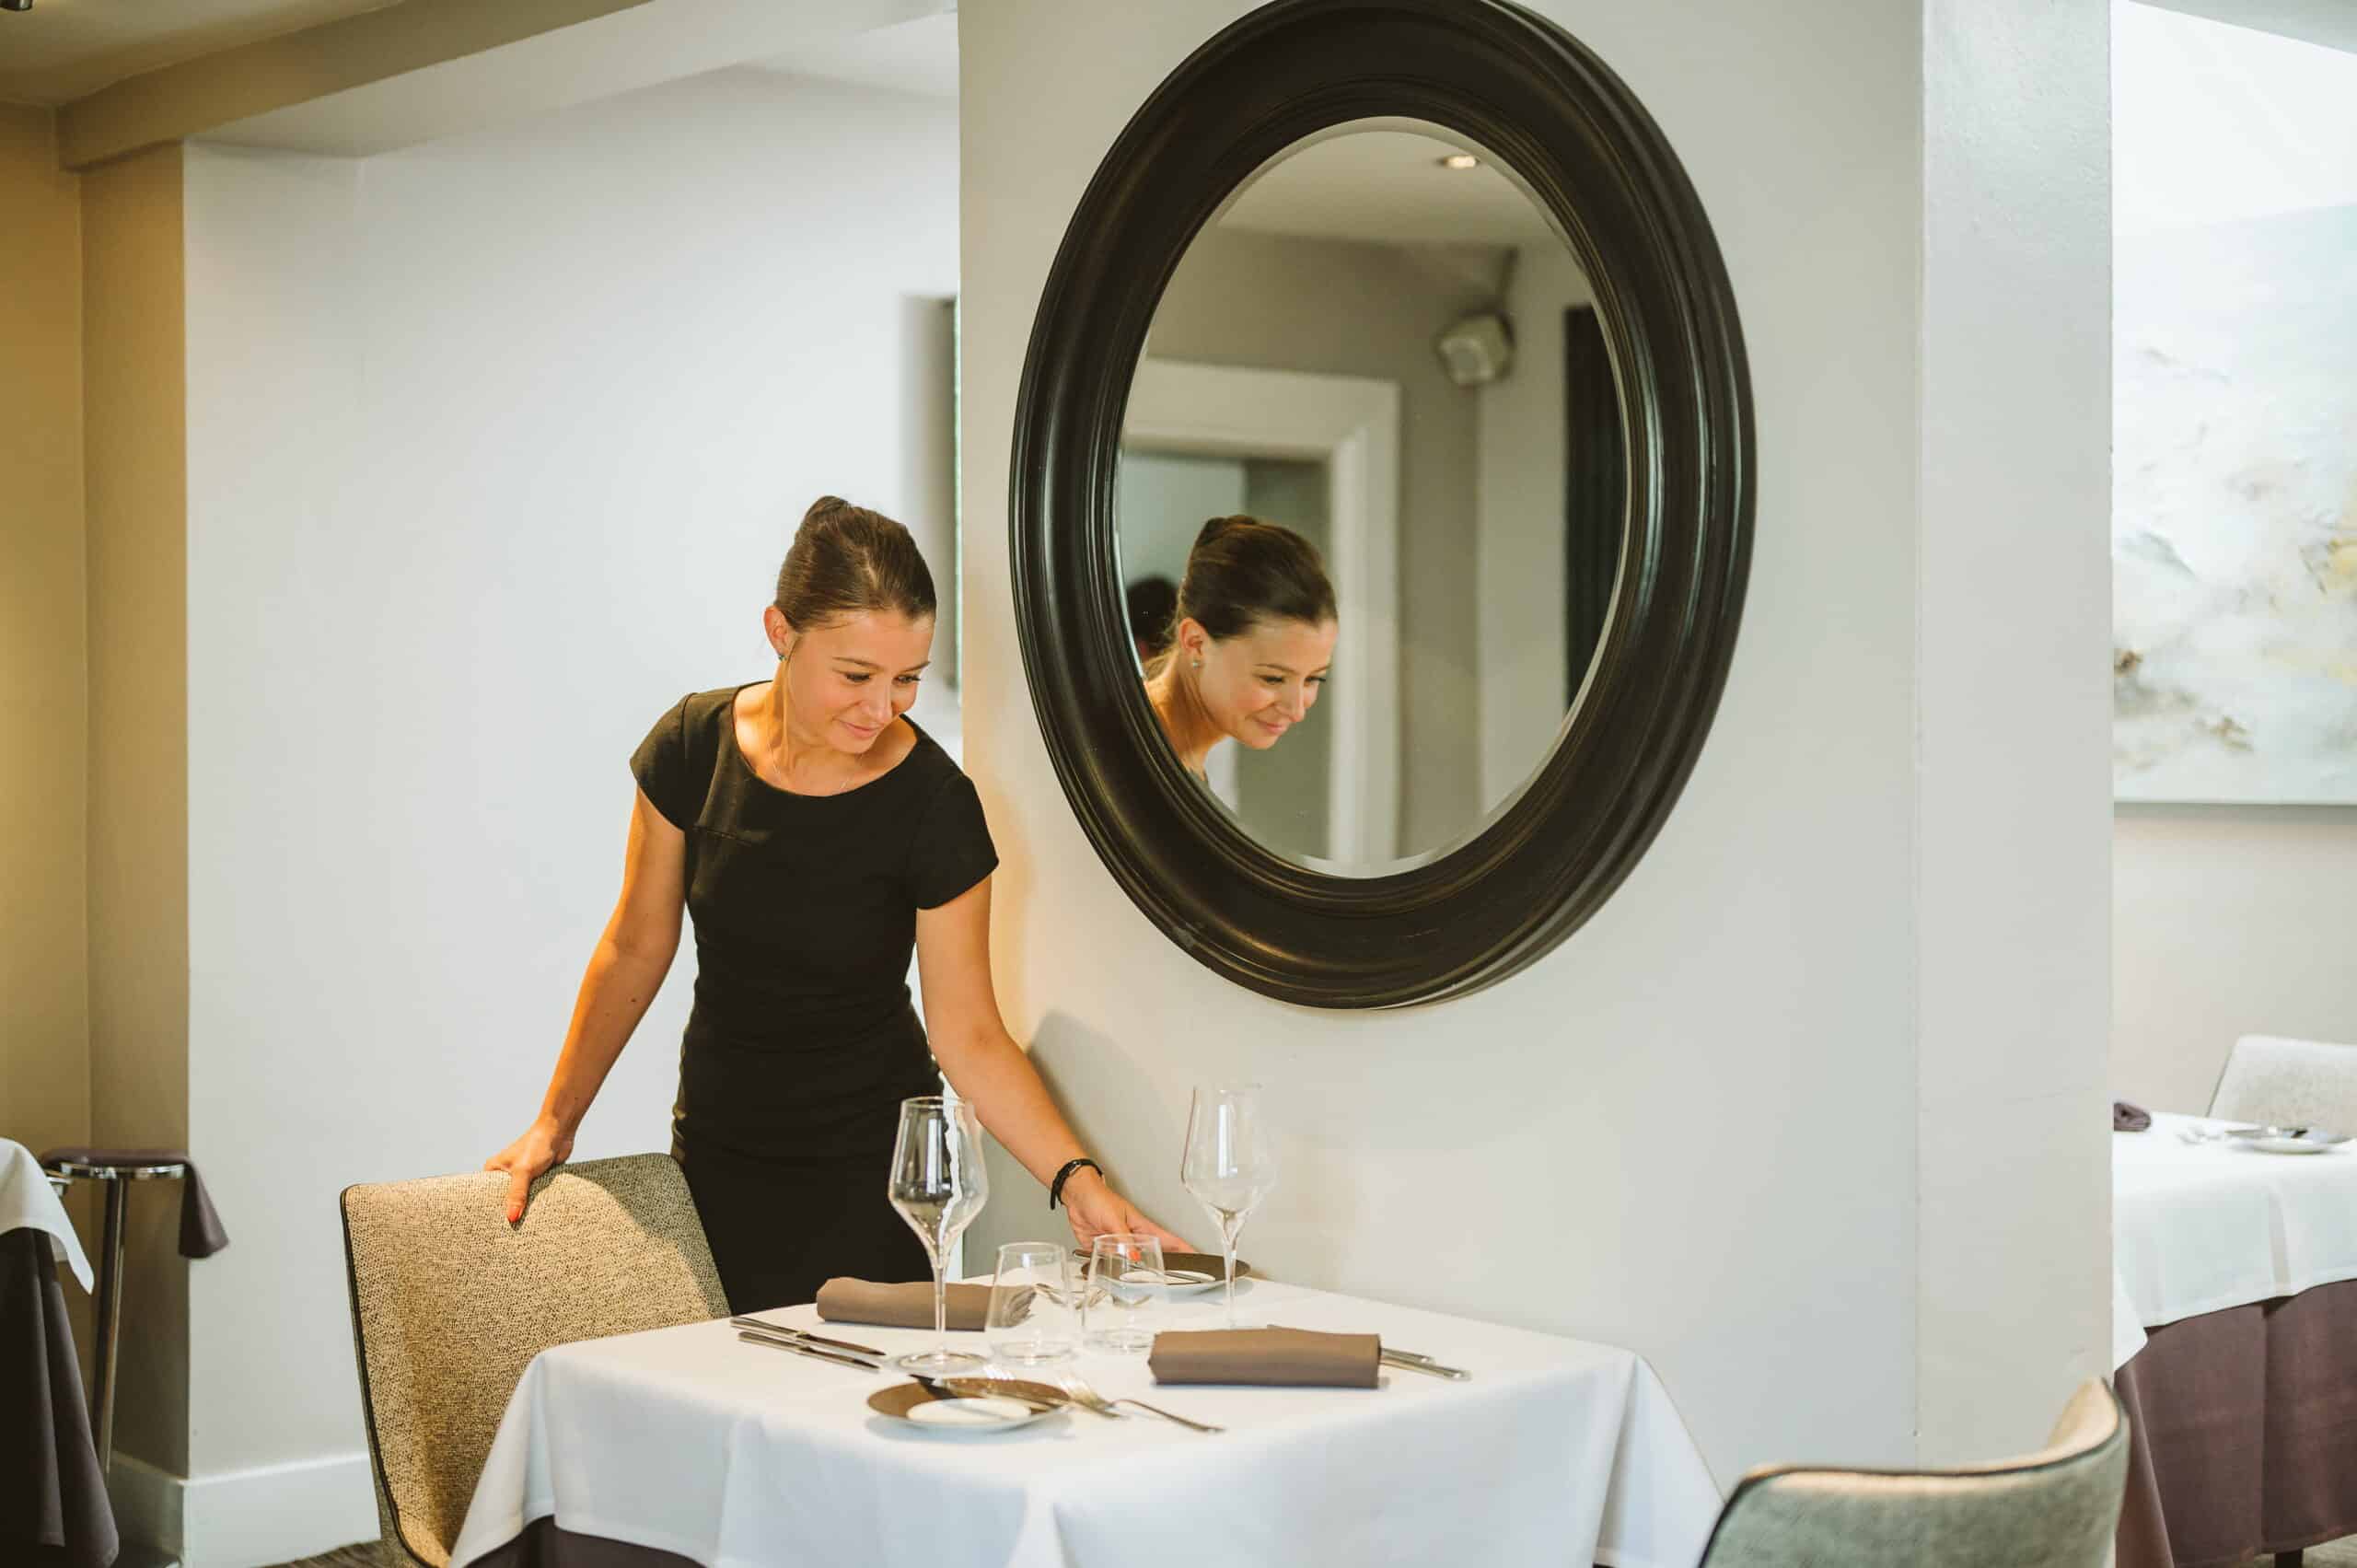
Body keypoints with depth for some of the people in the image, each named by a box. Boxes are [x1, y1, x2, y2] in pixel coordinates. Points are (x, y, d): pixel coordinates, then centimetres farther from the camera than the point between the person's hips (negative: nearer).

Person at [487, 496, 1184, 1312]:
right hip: (717, 1150, 3)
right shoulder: (693, 747, -10)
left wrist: (1077, 1180, -26)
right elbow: (636, 947, 2)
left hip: (869, 1167, -3)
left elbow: (969, 1036, -15)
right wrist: (555, 1122, 4)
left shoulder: (932, 803, -18)